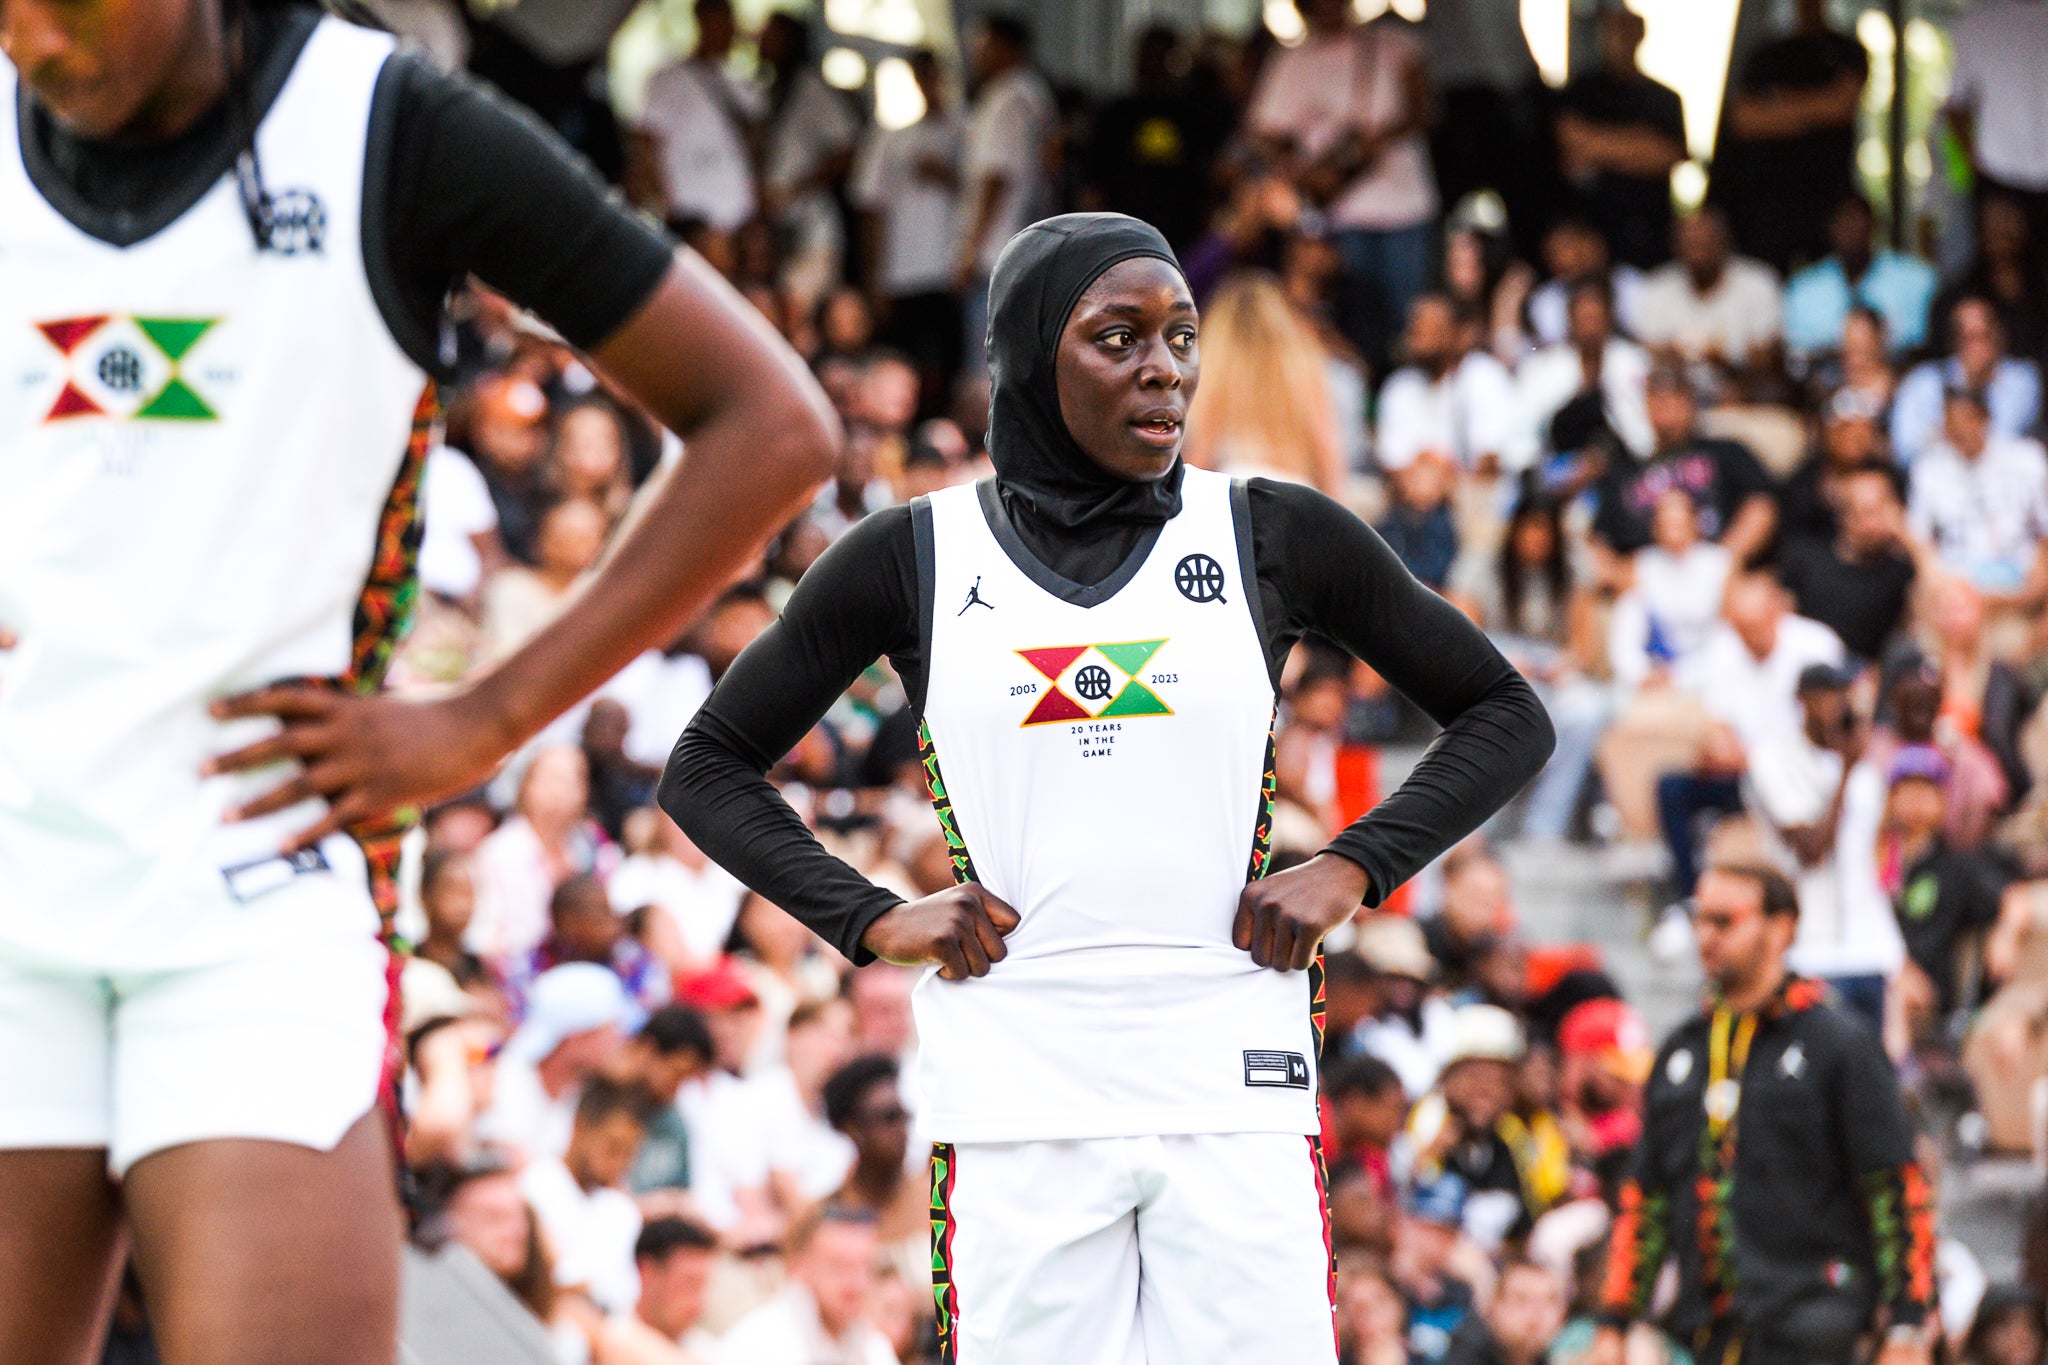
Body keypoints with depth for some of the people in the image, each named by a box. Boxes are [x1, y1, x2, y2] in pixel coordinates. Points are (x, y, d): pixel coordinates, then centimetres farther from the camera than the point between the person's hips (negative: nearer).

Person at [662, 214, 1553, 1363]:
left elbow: (1508, 718, 15)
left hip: (1233, 1090, 0)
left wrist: (1351, 871, 1)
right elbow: (707, 768, 15)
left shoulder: (1276, 538, 7)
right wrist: (871, 920, 1)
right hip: (1015, 1094, 0)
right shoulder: (912, 559, 7)